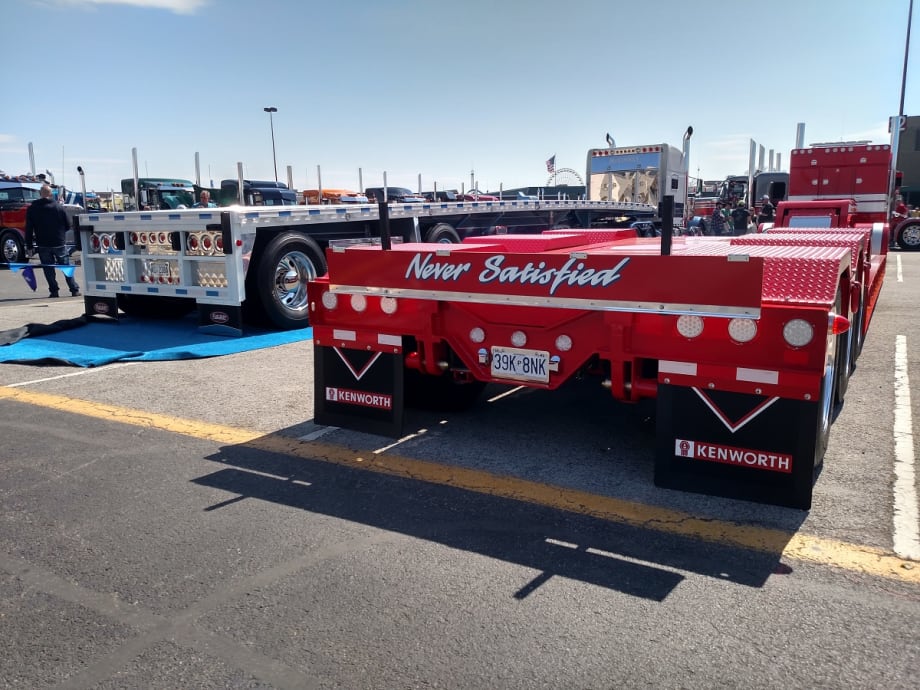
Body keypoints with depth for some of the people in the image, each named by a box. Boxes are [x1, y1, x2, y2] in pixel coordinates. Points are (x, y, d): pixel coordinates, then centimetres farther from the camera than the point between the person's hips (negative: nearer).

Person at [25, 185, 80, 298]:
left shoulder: (32, 208, -1)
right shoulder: (58, 206, -4)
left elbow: (29, 229, -1)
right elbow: (68, 226, 0)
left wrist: (29, 245, 4)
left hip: (42, 244, 0)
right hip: (59, 243, 0)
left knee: (48, 268, 7)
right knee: (66, 266, 7)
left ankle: (54, 291, 5)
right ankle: (74, 290, 5)